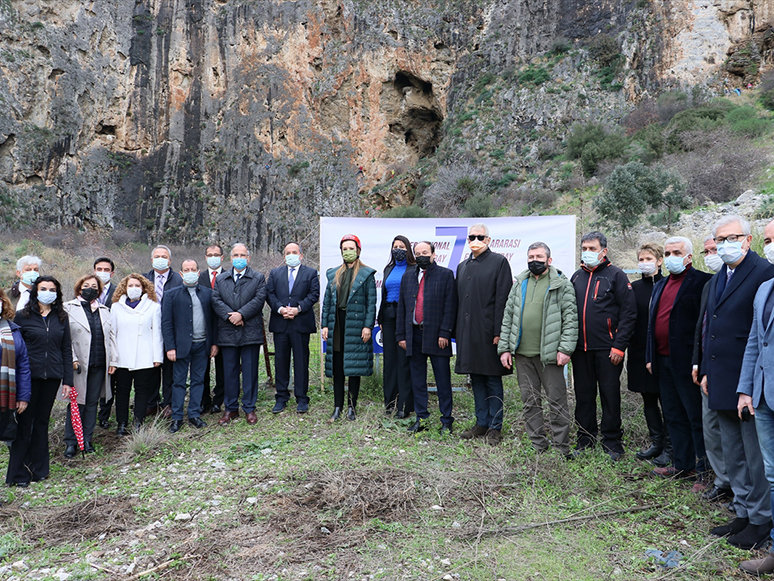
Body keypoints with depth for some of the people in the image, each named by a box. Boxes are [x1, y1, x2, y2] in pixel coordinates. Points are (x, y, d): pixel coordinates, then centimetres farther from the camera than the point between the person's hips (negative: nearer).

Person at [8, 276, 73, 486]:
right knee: (24, 423, 2)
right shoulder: (22, 316, -1)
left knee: (42, 421, 12)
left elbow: (66, 349, 8)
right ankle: (18, 474, 13)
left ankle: (38, 469, 22)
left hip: (52, 376, 3)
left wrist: (67, 379, 4)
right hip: (29, 376, -2)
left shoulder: (61, 317, 8)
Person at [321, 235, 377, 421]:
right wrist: (325, 325, 7)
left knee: (354, 367, 1)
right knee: (337, 368, 5)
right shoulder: (334, 275, 15)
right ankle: (337, 407, 14)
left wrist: (368, 326, -10)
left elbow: (371, 302, -2)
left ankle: (352, 407, 12)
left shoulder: (366, 274, 2)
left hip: (356, 324, -4)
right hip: (336, 324, 4)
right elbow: (327, 301, 14)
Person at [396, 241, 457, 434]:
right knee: (417, 380, 9)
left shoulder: (446, 274, 2)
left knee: (443, 381, 1)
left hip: (436, 335, -4)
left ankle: (447, 421, 10)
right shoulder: (407, 276, 14)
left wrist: (444, 333, -12)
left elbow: (450, 306, -4)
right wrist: (401, 335, 7)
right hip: (414, 335, 4)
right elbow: (401, 307, 13)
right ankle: (421, 419, 19)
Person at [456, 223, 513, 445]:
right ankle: (481, 423, 22)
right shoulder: (462, 267, 16)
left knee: (493, 379, 1)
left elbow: (503, 299, -10)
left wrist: (498, 332, -15)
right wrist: (458, 331, 10)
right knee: (476, 379, 12)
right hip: (467, 331, 6)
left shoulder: (499, 262, -3)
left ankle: (495, 427, 11)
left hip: (488, 331, -6)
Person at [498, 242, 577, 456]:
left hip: (549, 354, -5)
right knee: (530, 401, 11)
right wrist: (504, 347, 7)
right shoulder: (519, 283, 14)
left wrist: (565, 349, -14)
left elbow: (570, 318, -5)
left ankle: (562, 449, 12)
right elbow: (508, 316, 14)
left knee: (557, 401, 1)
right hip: (522, 354, 5)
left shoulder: (561, 284, -1)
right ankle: (537, 447, 22)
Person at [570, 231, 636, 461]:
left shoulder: (616, 276, -3)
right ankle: (585, 439, 23)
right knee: (583, 395, 11)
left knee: (610, 395, 3)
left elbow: (628, 313, -7)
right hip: (580, 348, 5)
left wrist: (619, 346, -12)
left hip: (607, 348, -5)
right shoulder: (577, 276, 13)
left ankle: (612, 442, 16)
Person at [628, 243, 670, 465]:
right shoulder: (634, 287, 7)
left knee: (666, 399, 2)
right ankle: (656, 443, 24)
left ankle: (669, 448, 13)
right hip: (640, 352, 4)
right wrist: (627, 351, 3)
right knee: (648, 400, 12)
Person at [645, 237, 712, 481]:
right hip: (664, 361, 8)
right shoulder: (660, 286, 17)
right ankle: (682, 465, 26)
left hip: (687, 362, -8)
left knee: (697, 417, 2)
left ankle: (705, 468, 14)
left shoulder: (702, 282, -8)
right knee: (674, 417, 15)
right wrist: (650, 357, 15)